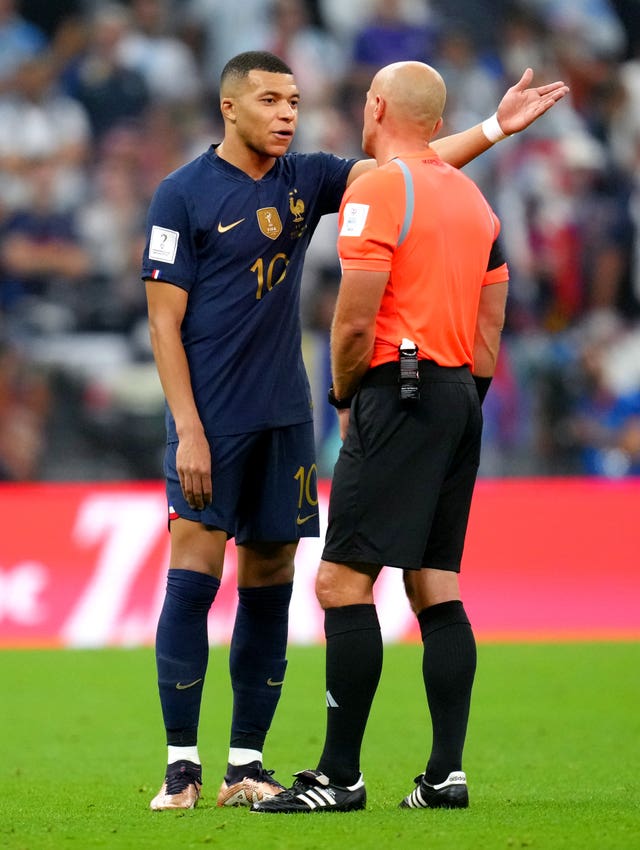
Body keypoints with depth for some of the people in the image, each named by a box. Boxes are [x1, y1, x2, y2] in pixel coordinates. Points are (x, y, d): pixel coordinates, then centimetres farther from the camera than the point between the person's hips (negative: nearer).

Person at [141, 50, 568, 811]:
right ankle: (181, 764, -3)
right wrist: (188, 429, -13)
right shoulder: (183, 195, -6)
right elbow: (164, 321, -7)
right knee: (193, 580, -9)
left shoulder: (305, 179, 9)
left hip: (284, 419, 5)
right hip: (211, 420, -5)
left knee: (270, 590, 5)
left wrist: (496, 127, -7)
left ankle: (246, 767, 10)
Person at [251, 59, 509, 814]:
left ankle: (340, 775, -13)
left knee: (343, 581, -9)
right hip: (460, 398, 9)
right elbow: (490, 324, 16)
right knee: (436, 588, 9)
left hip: (400, 391, -9)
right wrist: (463, 401, 20)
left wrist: (343, 396, 2)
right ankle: (446, 773, 3)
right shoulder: (471, 196, 16)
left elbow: (355, 320, -14)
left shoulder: (378, 190, -9)